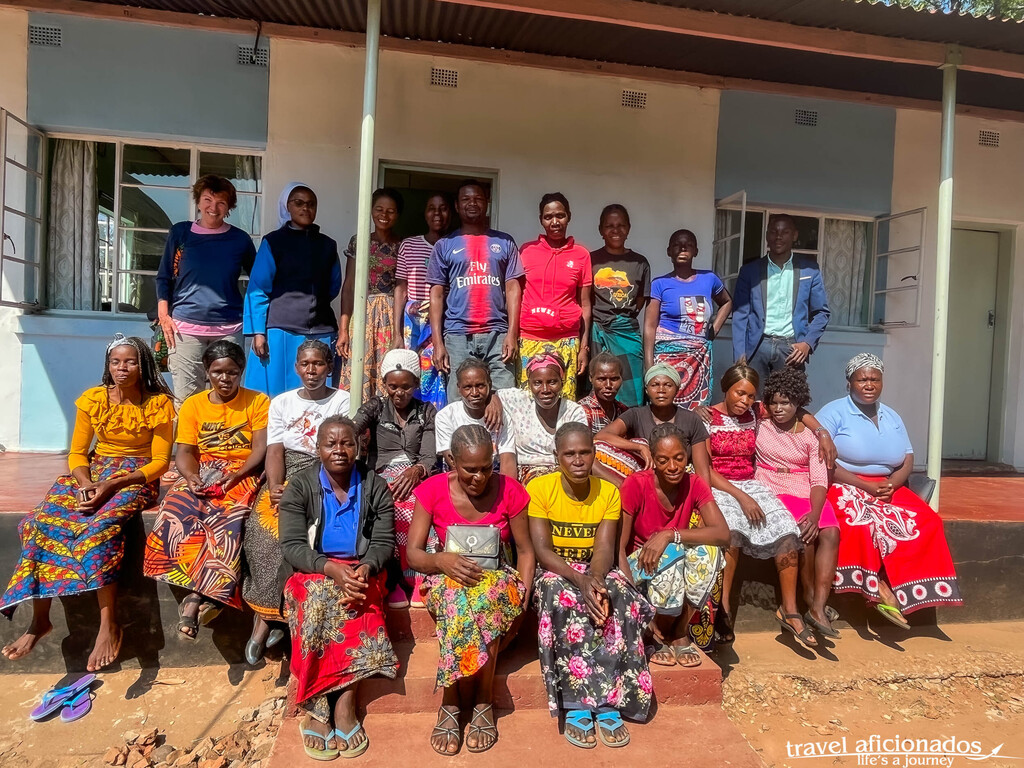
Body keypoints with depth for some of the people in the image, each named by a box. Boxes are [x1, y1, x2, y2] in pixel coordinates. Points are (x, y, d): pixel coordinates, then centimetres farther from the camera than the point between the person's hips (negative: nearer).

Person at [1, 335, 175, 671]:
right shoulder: (92, 399, 4)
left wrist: (113, 484, -19)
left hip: (136, 477, -4)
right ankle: (40, 619, -13)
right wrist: (86, 485, -14)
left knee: (100, 527, -33)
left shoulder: (159, 403, -7)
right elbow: (77, 453, 6)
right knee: (41, 520, -21)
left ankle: (109, 624, -28)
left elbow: (160, 461, -8)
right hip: (93, 473, 5)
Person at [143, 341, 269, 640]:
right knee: (175, 511, -29)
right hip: (202, 474, 3)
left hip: (242, 474, -3)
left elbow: (261, 448, -5)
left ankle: (196, 596, -31)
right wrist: (191, 477, -17)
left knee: (227, 518, -34)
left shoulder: (258, 402, 4)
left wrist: (235, 475, -21)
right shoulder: (193, 405, 12)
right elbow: (185, 450, 5)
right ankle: (211, 594, -29)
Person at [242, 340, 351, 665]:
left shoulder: (343, 401, 4)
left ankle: (265, 614, -17)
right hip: (285, 478, 3)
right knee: (262, 526, -26)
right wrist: (275, 488, -16)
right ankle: (269, 614, -19)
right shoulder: (282, 403, 14)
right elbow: (275, 452, 4)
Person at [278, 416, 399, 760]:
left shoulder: (375, 486, 1)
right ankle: (317, 711, -26)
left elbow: (383, 542, -2)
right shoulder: (299, 487, -1)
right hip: (313, 571, 0)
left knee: (356, 607, -32)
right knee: (318, 602, -33)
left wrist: (366, 569, -24)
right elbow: (292, 545, -9)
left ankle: (344, 705, -27)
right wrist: (332, 568, -25)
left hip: (360, 570, 1)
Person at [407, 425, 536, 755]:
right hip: (448, 577, 0)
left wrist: (523, 599, -13)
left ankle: (451, 704, -17)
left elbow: (525, 551, 2)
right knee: (459, 601, -37)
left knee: (482, 600, -37)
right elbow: (413, 554, -6)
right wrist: (443, 560, -28)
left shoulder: (509, 491, -6)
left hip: (498, 576, 0)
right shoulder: (433, 490, -6)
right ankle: (482, 702, -18)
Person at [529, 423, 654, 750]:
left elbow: (604, 548, -12)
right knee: (564, 599, -36)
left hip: (595, 571, 3)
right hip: (554, 571, -2)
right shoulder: (539, 488, -13)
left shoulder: (609, 492, -3)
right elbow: (542, 550, -19)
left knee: (619, 598, -30)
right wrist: (579, 580, -34)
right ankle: (577, 704, -28)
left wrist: (595, 580, -34)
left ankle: (608, 702, -23)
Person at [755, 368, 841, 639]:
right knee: (803, 534, -29)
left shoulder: (810, 436, 8)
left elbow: (819, 480, -2)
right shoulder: (759, 427, 6)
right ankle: (809, 597, -12)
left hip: (808, 495, 3)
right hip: (773, 493, -2)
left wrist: (815, 514, -18)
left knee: (830, 532, -25)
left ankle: (818, 607, -28)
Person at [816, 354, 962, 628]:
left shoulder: (892, 417, 16)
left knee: (927, 521, -18)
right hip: (844, 487, -6)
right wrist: (865, 486, -20)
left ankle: (889, 585, -15)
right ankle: (880, 590, -20)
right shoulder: (833, 413, -5)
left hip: (888, 488, 6)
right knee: (865, 523, -35)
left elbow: (908, 459, 12)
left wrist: (891, 485, -11)